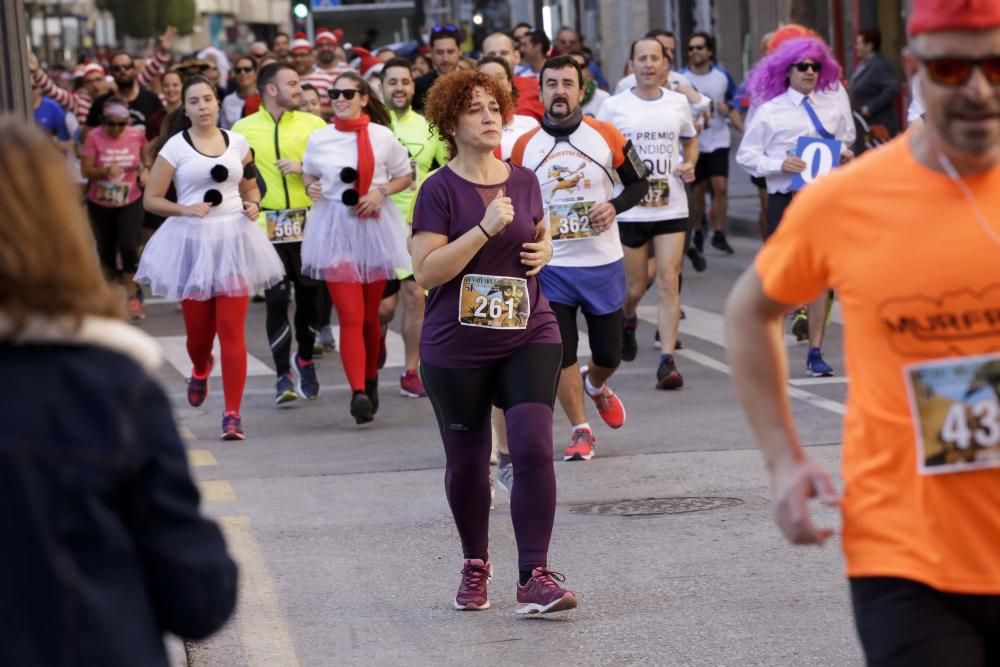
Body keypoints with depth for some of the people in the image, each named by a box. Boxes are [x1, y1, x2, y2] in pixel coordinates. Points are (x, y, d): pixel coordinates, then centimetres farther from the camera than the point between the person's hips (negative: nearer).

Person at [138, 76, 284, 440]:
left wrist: (253, 205, 0)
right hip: (192, 240, -1)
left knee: (232, 330, -7)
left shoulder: (237, 143, 7)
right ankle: (200, 371, 46)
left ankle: (232, 414, -4)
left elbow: (250, 188, 21)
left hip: (234, 239, 1)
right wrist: (187, 209, -16)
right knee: (198, 330, 9)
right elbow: (151, 199, -1)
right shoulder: (175, 147, -2)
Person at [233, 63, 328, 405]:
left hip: (309, 223, 1)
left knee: (308, 296, 7)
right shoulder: (243, 129, 4)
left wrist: (305, 167, -11)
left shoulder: (313, 124, 5)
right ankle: (283, 375, 1)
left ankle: (304, 361, 28)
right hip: (268, 227, -1)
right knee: (276, 300, -4)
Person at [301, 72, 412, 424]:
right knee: (350, 316, -12)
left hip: (375, 225, 1)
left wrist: (381, 192, -9)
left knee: (370, 315, 12)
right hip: (335, 227, -1)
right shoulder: (318, 138, 3)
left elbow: (404, 177, 9)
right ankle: (359, 392, -21)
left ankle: (370, 382, 31)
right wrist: (312, 188, -3)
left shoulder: (382, 136, 0)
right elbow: (309, 174, 19)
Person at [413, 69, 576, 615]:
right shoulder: (440, 190, -9)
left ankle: (534, 578, -10)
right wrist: (486, 228, -22)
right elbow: (426, 271, -16)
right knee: (466, 462, 10)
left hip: (529, 336, 2)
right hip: (457, 348, -2)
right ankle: (475, 566, 32)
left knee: (533, 447, -13)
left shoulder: (523, 181, 5)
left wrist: (544, 249, 1)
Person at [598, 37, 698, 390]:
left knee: (669, 283, -9)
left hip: (672, 208, 1)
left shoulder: (679, 103, 7)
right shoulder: (615, 106, -1)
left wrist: (689, 165, 3)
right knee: (634, 288, 7)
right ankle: (627, 321, 44)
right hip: (629, 210, -1)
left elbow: (690, 141, 23)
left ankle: (667, 361, -8)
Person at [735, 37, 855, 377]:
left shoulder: (833, 107, 8)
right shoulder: (769, 111, -2)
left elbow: (845, 142, 21)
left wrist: (845, 155, -2)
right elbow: (746, 155, -1)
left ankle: (815, 351, 12)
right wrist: (780, 164, -16)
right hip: (786, 199, -3)